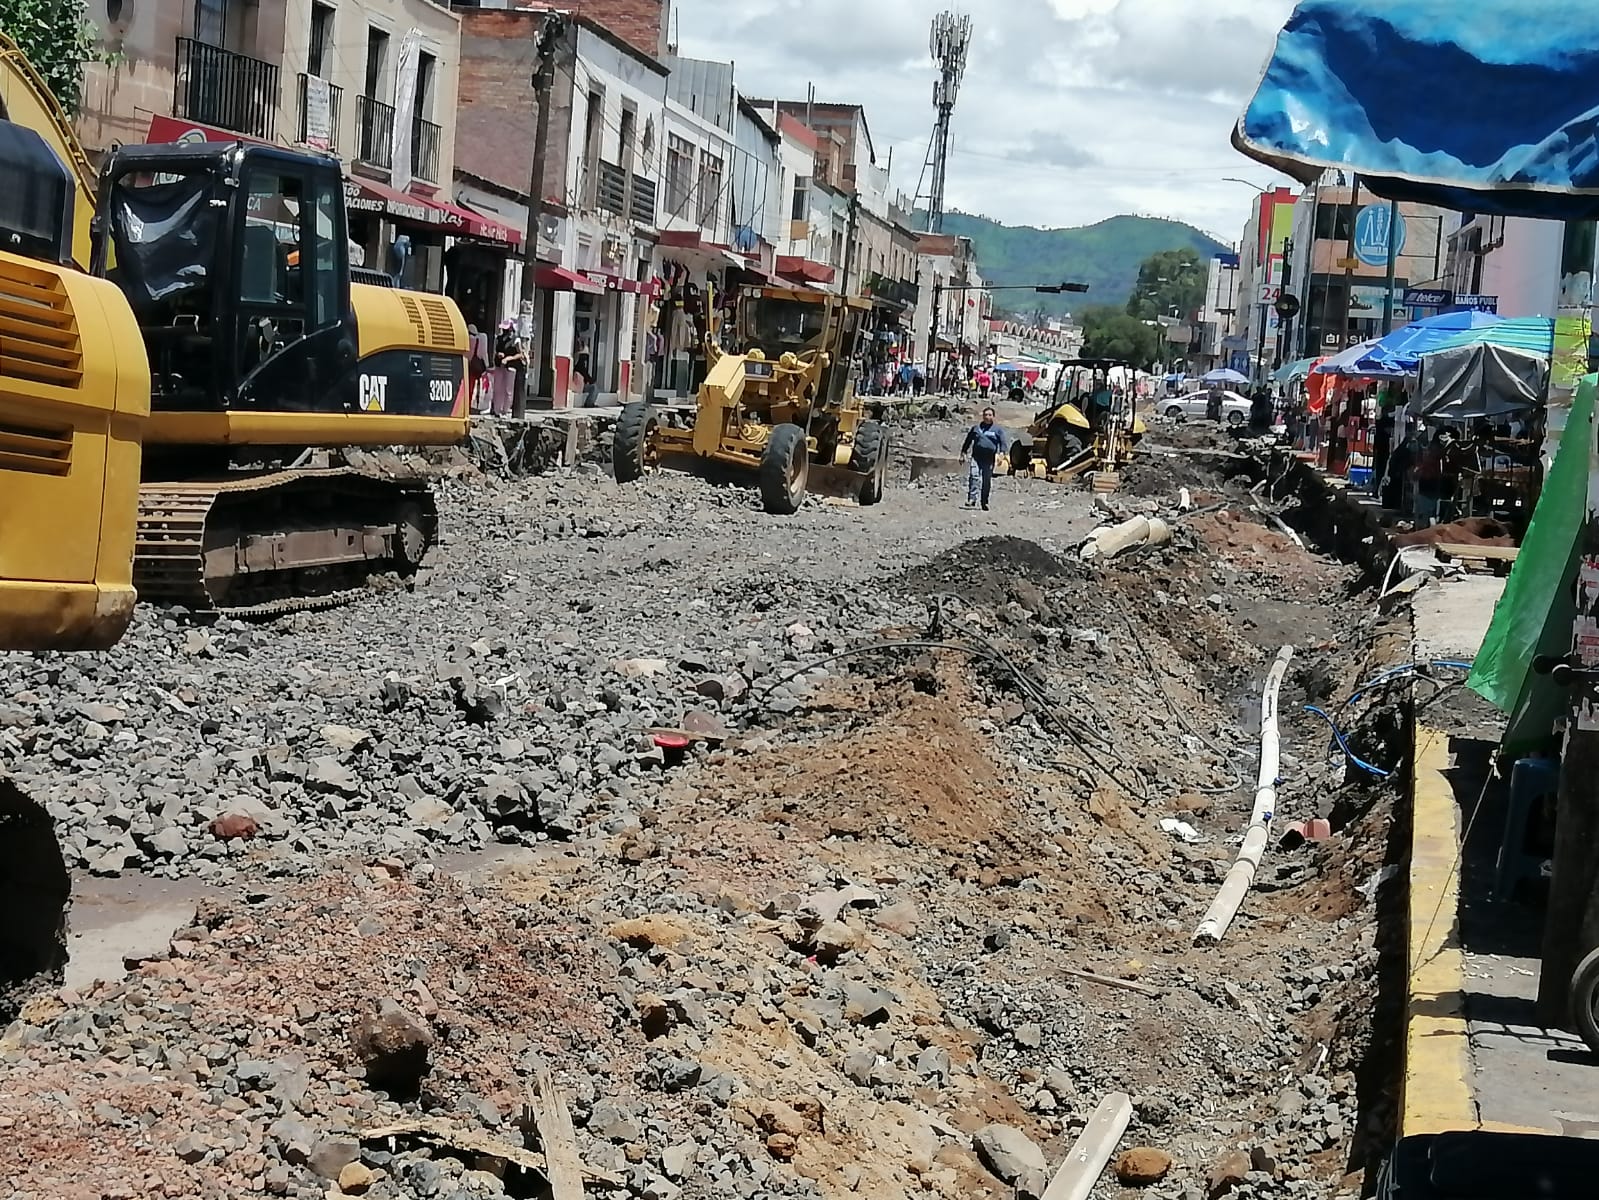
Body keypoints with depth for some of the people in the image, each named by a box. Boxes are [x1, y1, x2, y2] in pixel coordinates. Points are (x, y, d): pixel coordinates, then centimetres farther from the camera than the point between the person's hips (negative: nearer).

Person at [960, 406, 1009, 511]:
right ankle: (972, 499, -25)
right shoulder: (976, 428, 15)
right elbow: (968, 440, 24)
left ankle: (984, 502, 15)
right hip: (976, 456, 1)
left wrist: (1001, 453, -19)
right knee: (974, 477, -17)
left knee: (987, 481, 5)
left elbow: (1004, 441, -2)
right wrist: (963, 452, 20)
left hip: (989, 459, -1)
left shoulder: (997, 429, 8)